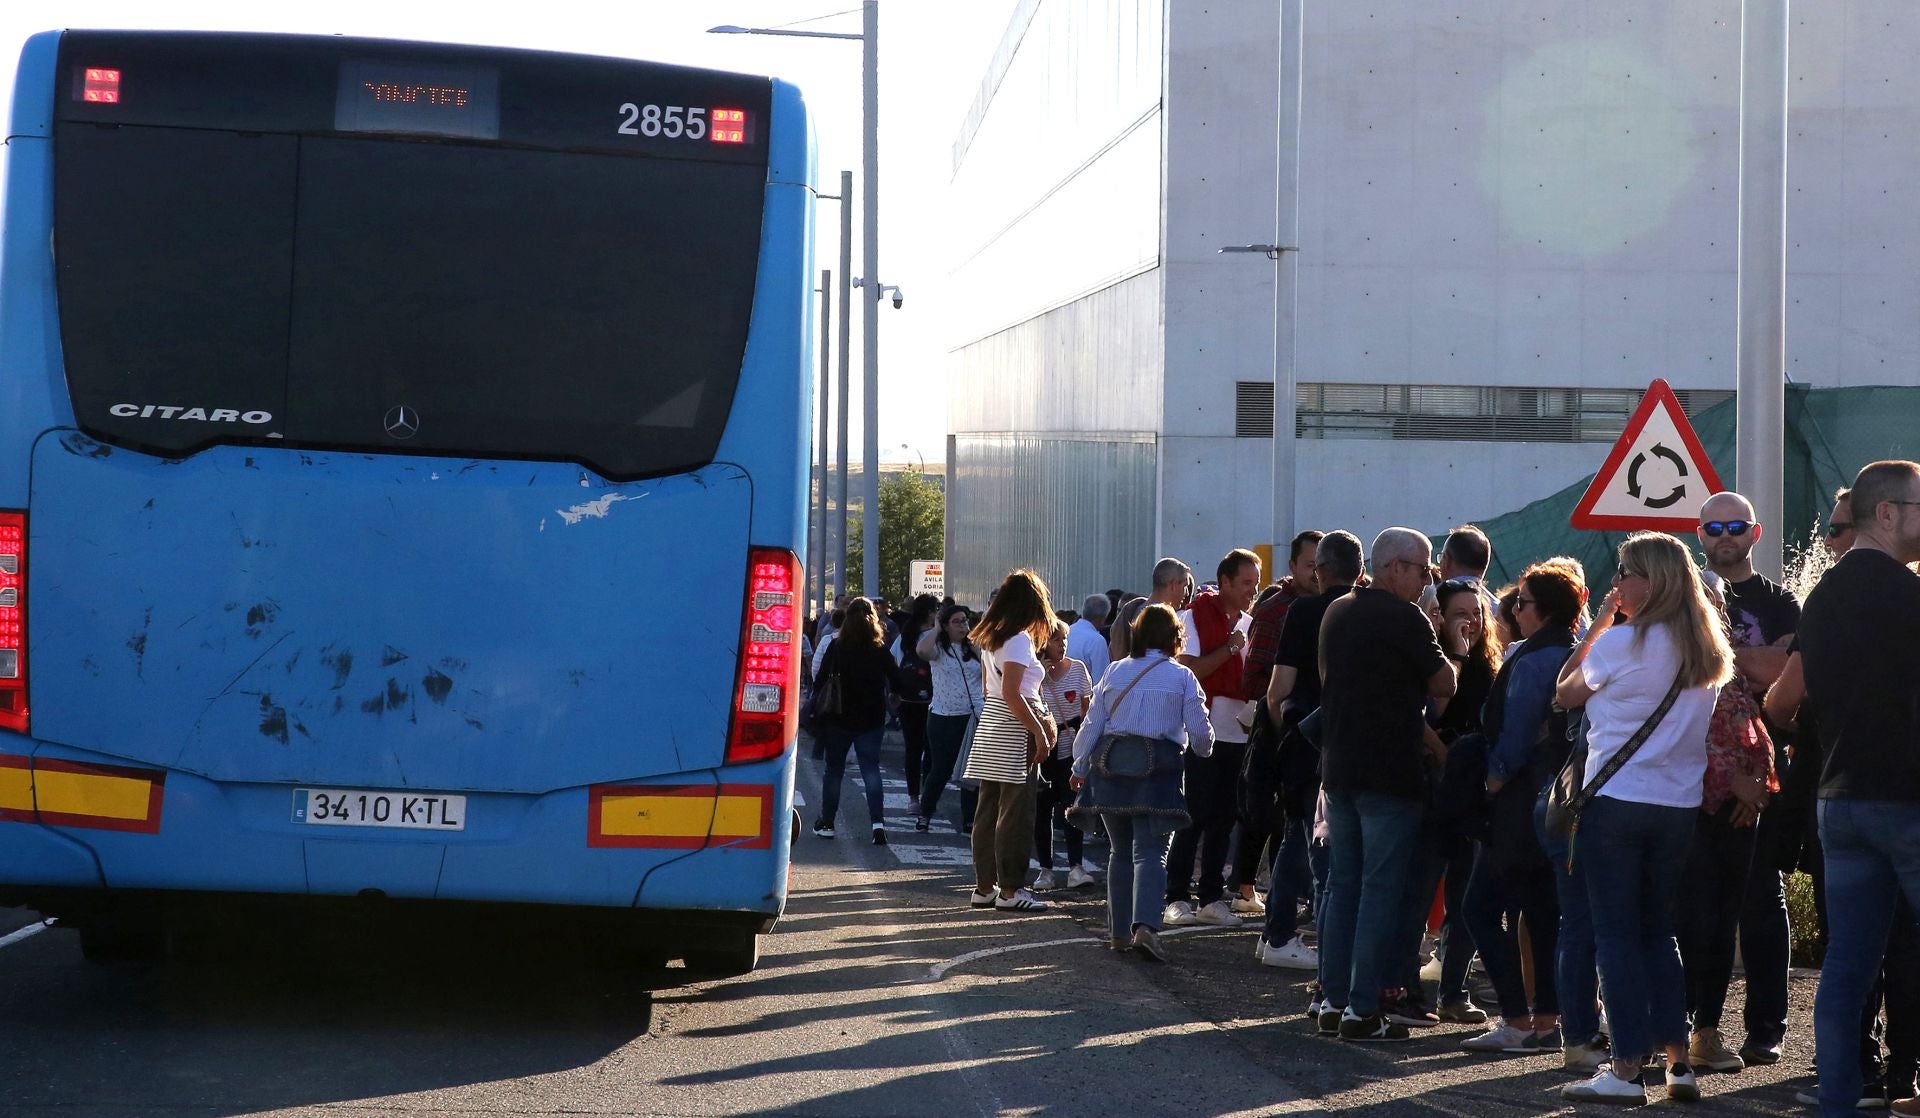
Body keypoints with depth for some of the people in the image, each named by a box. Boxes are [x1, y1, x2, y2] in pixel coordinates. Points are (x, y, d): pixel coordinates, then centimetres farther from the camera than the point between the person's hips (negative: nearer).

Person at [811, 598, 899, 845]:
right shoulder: (880, 652, -5)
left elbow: (821, 679, -5)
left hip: (839, 717, -1)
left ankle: (826, 823, 17)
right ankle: (877, 822, -13)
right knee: (871, 769, 3)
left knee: (834, 770, 12)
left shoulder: (836, 647, -8)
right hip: (871, 719, 1)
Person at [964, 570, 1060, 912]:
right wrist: (1039, 732, -17)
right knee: (1015, 812, -5)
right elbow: (1012, 694, -20)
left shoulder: (990, 638, 13)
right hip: (1014, 730, -9)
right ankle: (1010, 889, -4)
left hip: (990, 725, 9)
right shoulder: (1020, 640, -13)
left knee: (989, 809, 11)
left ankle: (984, 886, 15)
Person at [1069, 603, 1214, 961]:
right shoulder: (1182, 677, 2)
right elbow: (1200, 732, 2)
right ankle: (1145, 925, -26)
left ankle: (1120, 931, 14)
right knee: (1150, 851, -7)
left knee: (1121, 850, 14)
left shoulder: (1115, 672, 9)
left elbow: (1092, 724, 11)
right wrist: (1204, 750, 25)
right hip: (1158, 765, -3)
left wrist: (1079, 768, 22)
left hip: (1110, 762, 3)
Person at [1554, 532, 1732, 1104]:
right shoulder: (1706, 651, 6)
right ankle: (1678, 1060, 10)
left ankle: (1628, 1067, -3)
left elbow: (1565, 693, 2)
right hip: (1680, 806, 6)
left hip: (1617, 801, -6)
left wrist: (1600, 621, 5)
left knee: (1617, 933, 0)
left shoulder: (1620, 643, -12)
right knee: (1659, 930, 15)